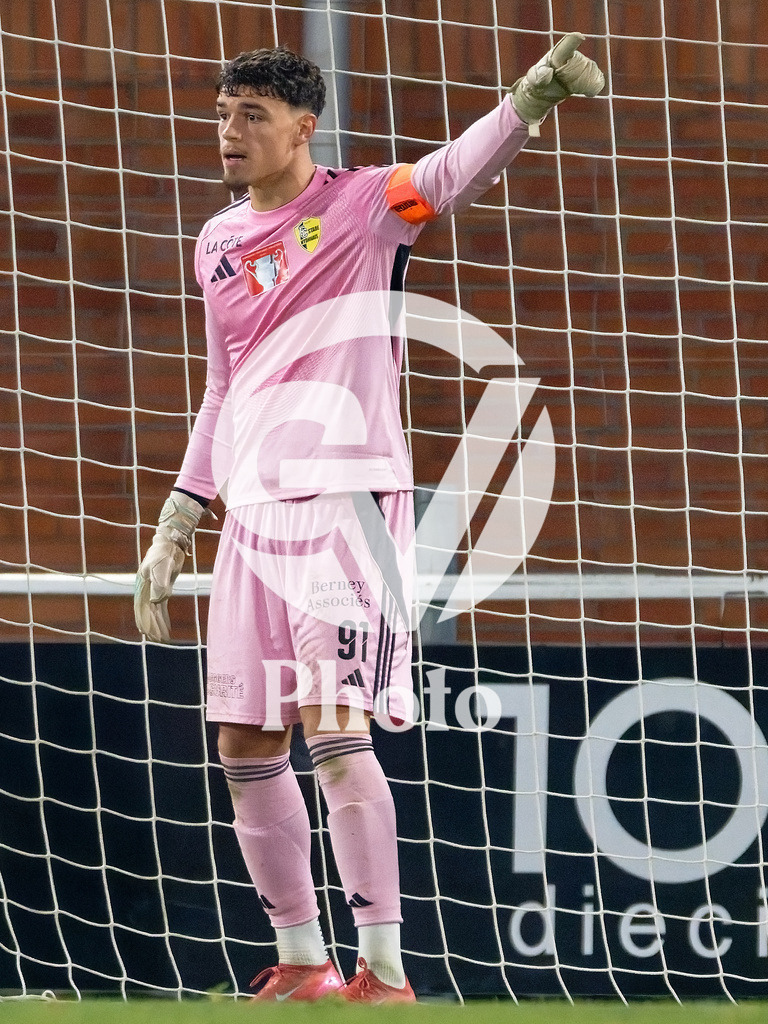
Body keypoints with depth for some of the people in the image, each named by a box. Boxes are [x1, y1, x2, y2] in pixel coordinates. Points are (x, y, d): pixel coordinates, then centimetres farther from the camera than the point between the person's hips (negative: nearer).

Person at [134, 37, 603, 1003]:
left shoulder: (359, 206, -2)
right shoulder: (218, 243, 16)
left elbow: (456, 170, -21)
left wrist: (533, 99, -40)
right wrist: (175, 525, 24)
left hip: (345, 498, -7)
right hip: (253, 513, 7)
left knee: (334, 728, -16)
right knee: (245, 748, 6)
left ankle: (385, 973, -14)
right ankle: (302, 962, 18)